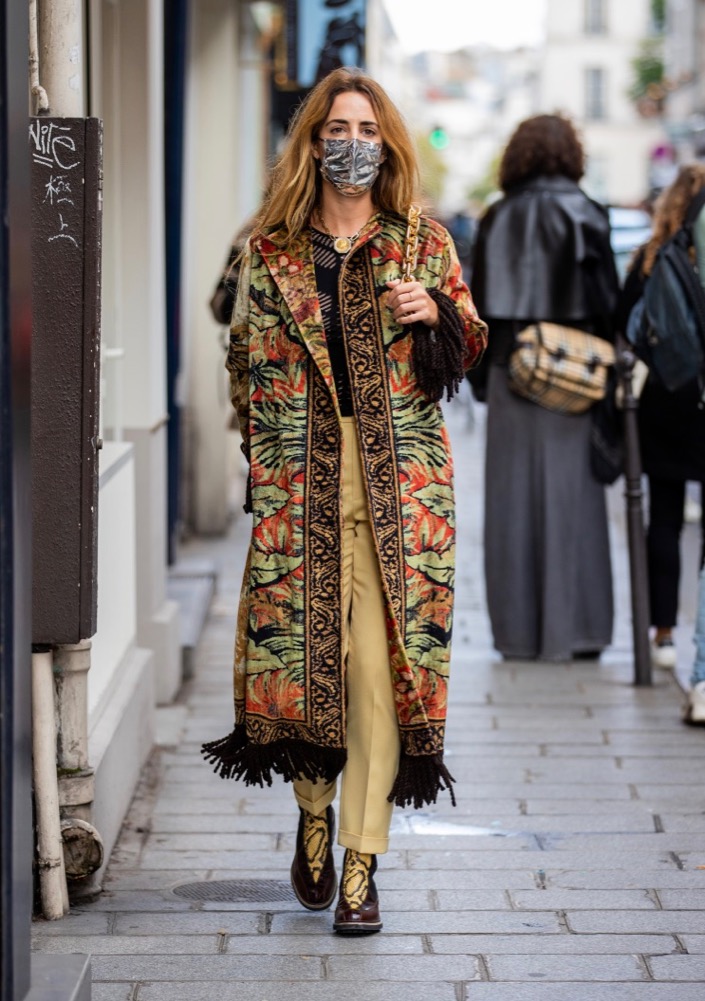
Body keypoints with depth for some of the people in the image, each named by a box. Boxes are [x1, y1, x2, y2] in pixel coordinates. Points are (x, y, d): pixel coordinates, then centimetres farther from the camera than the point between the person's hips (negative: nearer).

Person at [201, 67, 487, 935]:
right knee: (299, 643, 0)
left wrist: (437, 316, -8)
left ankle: (361, 863, -3)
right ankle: (315, 813, 26)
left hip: (399, 476, -1)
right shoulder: (272, 252, 9)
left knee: (383, 660, -7)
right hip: (299, 477, 1)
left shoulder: (424, 244, 9)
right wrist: (266, 458, 3)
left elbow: (469, 351, 13)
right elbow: (247, 365, 13)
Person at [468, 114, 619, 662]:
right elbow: (607, 300, -7)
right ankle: (574, 628, 3)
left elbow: (480, 304, 5)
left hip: (510, 374, 2)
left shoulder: (497, 220, 4)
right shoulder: (583, 215, -4)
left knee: (514, 501, 6)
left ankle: (518, 630, 9)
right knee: (572, 500, 2)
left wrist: (482, 376, 11)